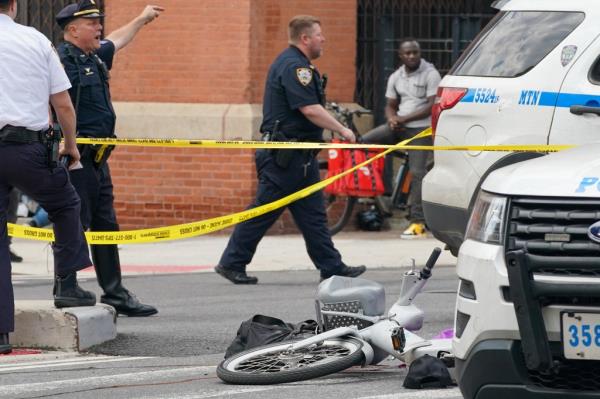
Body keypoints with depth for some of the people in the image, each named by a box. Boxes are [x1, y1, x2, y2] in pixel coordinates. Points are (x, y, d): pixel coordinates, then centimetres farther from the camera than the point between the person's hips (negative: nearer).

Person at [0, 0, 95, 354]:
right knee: (66, 206, 27)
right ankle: (67, 285, 21)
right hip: (29, 149, 0)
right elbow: (64, 104, 6)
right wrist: (71, 145, 21)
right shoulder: (36, 40, 4)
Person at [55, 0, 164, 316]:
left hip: (96, 159, 10)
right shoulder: (62, 59, -13)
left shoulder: (95, 57, 17)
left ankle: (114, 294, 19)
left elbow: (116, 40, 38)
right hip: (76, 157, -10)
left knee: (105, 226, 13)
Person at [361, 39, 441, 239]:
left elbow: (432, 106, -14)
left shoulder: (430, 74, -7)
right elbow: (390, 105, 16)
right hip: (399, 126, 6)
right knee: (365, 141, -13)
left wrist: (405, 118, -18)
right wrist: (392, 118, -9)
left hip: (421, 128, -6)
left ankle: (418, 223, -13)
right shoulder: (396, 77, 12)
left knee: (417, 172, -12)